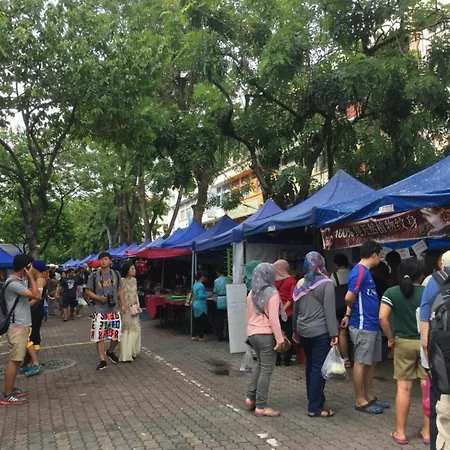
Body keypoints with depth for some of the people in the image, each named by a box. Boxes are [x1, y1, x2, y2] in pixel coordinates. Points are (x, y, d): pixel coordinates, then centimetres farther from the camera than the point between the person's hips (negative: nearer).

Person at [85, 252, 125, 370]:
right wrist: (98, 298, -15)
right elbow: (88, 291, 1)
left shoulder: (116, 274, 4)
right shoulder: (94, 275, -4)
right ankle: (102, 360, 10)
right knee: (99, 335, -1)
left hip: (114, 310, 2)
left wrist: (122, 304, 4)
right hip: (99, 310, -2)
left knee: (117, 335, 5)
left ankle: (110, 352, 33)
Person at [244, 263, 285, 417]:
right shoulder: (272, 293, -13)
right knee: (266, 370, 1)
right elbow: (273, 319, -17)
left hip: (253, 334, 8)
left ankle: (251, 397, 23)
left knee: (260, 365, 23)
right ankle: (261, 407, 6)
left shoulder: (252, 293, 9)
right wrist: (280, 339, -14)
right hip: (266, 335, -8)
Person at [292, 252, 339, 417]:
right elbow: (330, 311, -15)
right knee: (318, 368, 0)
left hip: (304, 331, 6)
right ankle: (315, 407, 5)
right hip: (320, 332, -6)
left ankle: (314, 400, 29)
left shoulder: (300, 283, 7)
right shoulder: (327, 283, -10)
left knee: (310, 366, 17)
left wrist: (295, 329, 23)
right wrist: (334, 333, -13)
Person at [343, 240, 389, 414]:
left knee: (372, 361, 16)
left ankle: (369, 396, 28)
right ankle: (360, 401, 11)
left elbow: (353, 298, 18)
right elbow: (349, 298, -23)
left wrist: (349, 315, 10)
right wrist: (357, 310, -3)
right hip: (363, 325, -10)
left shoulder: (366, 272, 15)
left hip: (373, 324, 10)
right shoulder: (360, 272, -17)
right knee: (361, 362, 1)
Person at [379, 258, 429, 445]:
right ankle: (427, 432, 21)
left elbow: (382, 318, -14)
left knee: (403, 388, 6)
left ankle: (400, 433, 15)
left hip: (403, 343, 0)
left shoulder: (392, 292, -4)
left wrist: (391, 338, -2)